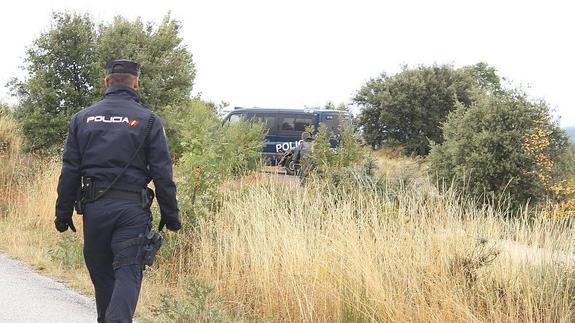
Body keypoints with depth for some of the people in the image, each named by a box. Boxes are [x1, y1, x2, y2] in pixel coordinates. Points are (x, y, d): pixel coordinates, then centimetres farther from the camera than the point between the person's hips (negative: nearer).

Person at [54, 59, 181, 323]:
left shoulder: (82, 118, 8)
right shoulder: (148, 120, -1)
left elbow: (69, 172, 7)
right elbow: (162, 174, -3)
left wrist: (64, 213, 12)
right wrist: (170, 216, 4)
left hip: (94, 208, 3)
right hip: (133, 210, -3)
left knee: (101, 273, 15)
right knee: (127, 273, -5)